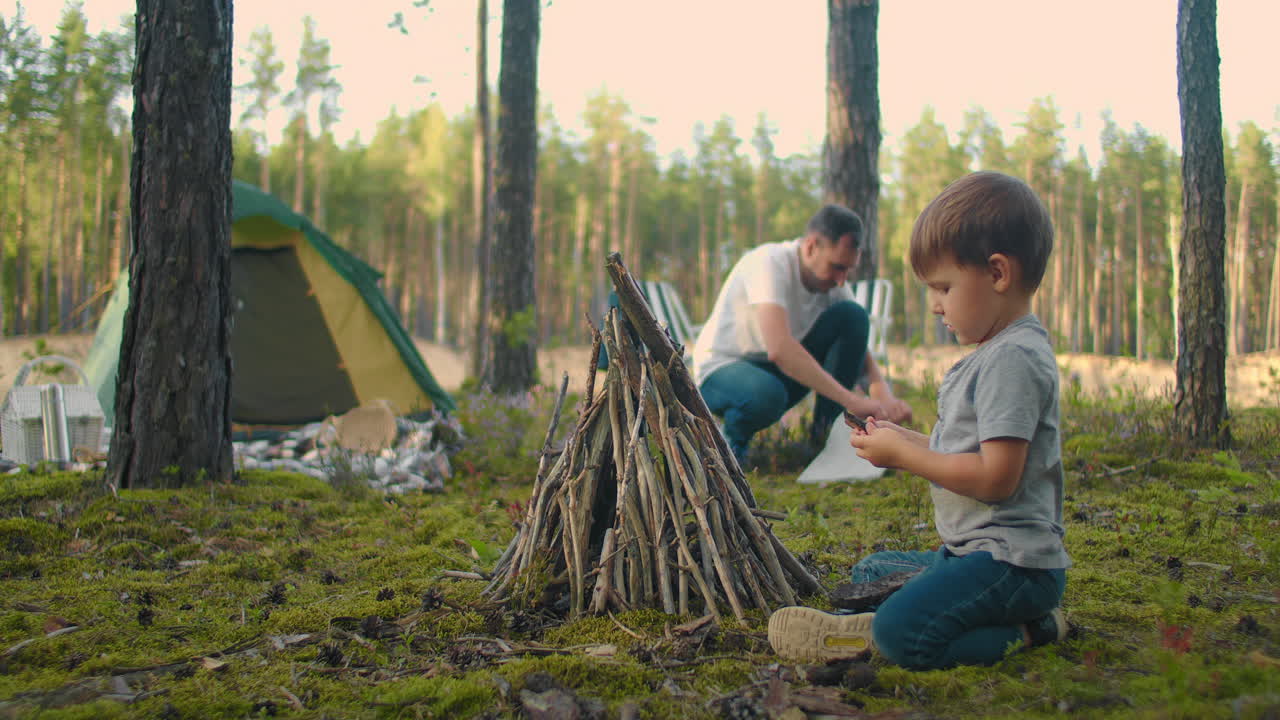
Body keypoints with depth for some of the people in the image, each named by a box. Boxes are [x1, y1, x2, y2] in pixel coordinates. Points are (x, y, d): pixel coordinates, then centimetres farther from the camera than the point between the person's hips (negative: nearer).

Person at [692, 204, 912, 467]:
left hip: (781, 373, 6)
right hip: (721, 369, -6)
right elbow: (779, 349, -40)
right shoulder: (769, 263, -27)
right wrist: (849, 398, -41)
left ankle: (827, 429, -6)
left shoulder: (833, 280, -4)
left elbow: (858, 347, -4)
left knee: (852, 315, -14)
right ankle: (733, 439, -7)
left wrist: (883, 394, -26)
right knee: (766, 394, -42)